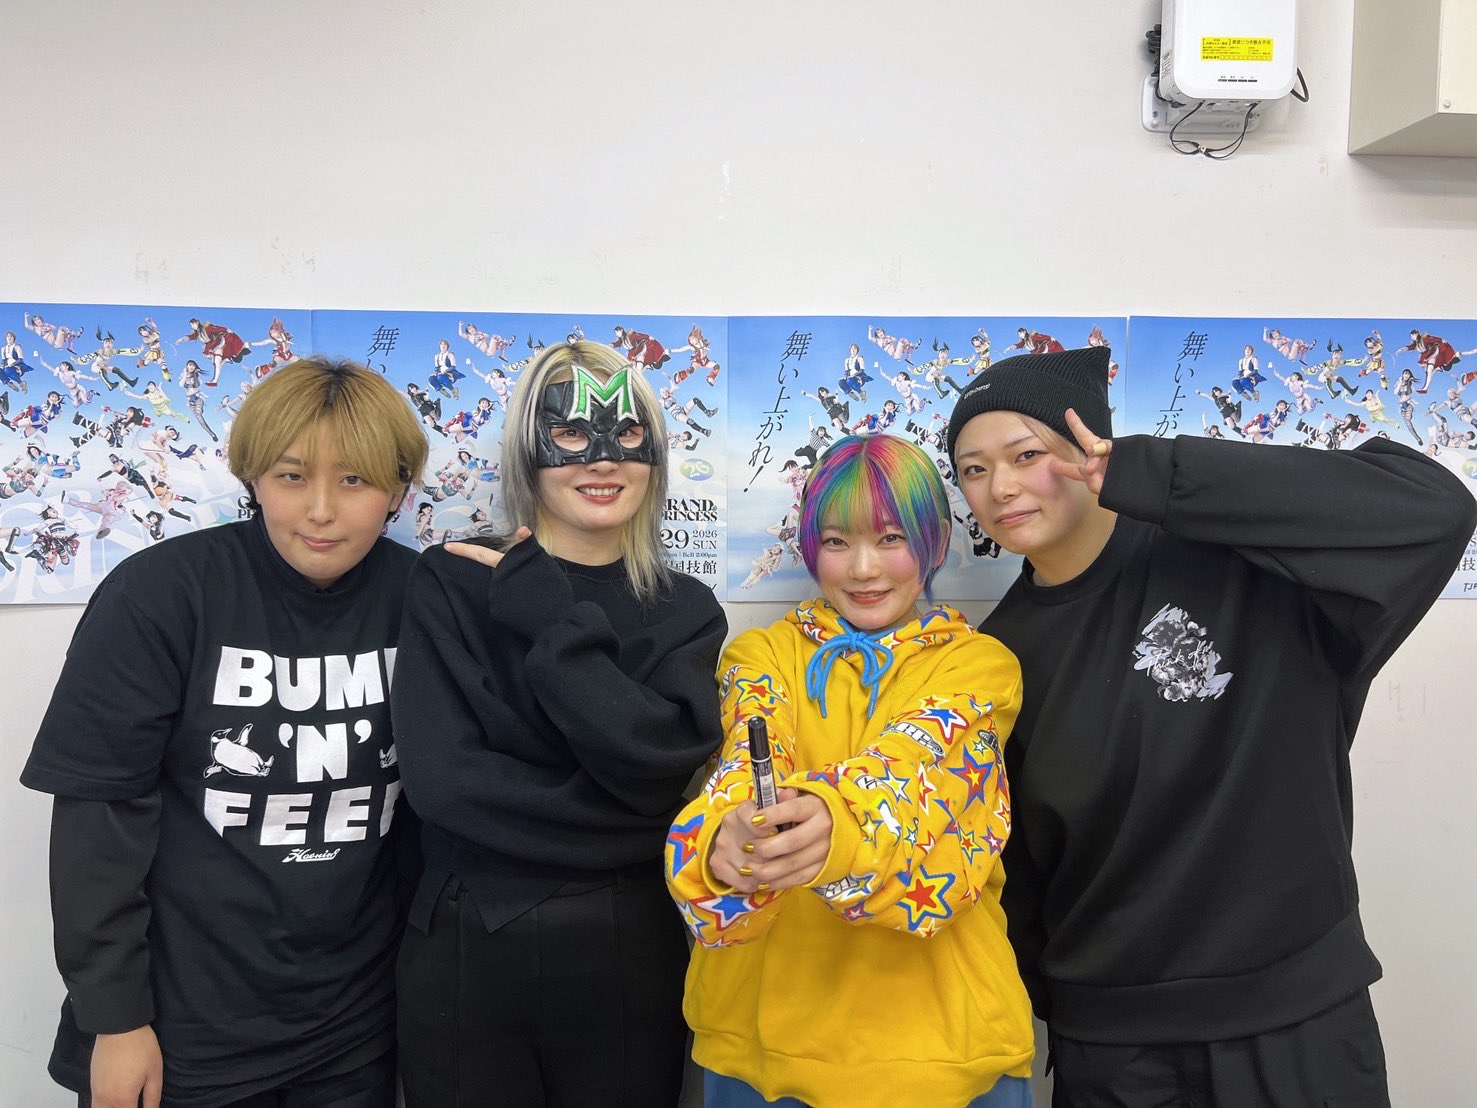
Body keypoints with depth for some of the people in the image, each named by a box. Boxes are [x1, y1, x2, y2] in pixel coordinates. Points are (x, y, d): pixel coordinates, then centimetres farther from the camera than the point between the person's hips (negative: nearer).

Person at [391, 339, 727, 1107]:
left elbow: (655, 762, -16)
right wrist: (623, 822, -15)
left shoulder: (684, 610, 1)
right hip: (464, 949, -1)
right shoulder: (451, 583, -4)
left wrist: (543, 616, -15)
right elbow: (440, 773, -15)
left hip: (628, 954, 1)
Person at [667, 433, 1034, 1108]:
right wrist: (724, 842, -39)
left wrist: (835, 821, -42)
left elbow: (915, 761, -21)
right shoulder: (761, 654, 3)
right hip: (763, 1021, 1)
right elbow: (748, 763, -17)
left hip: (934, 1022, -1)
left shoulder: (982, 666, -1)